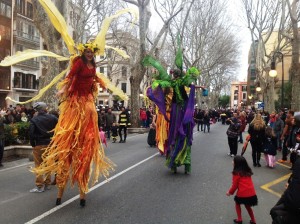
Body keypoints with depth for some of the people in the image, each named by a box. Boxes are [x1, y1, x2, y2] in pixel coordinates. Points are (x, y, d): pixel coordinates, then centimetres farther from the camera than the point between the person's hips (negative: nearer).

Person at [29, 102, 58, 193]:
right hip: (50, 144, 3)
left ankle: (39, 186, 5)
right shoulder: (53, 118, -3)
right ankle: (47, 184, 21)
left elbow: (31, 133, -13)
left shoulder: (34, 120, -10)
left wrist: (33, 144, -1)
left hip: (38, 145, -3)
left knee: (38, 165, 4)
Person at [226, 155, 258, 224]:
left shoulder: (236, 173, -9)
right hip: (252, 193, 5)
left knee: (237, 203, 24)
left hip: (242, 194, -5)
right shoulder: (247, 171, 10)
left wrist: (230, 192, 15)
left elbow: (235, 185, -3)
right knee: (248, 206, 28)